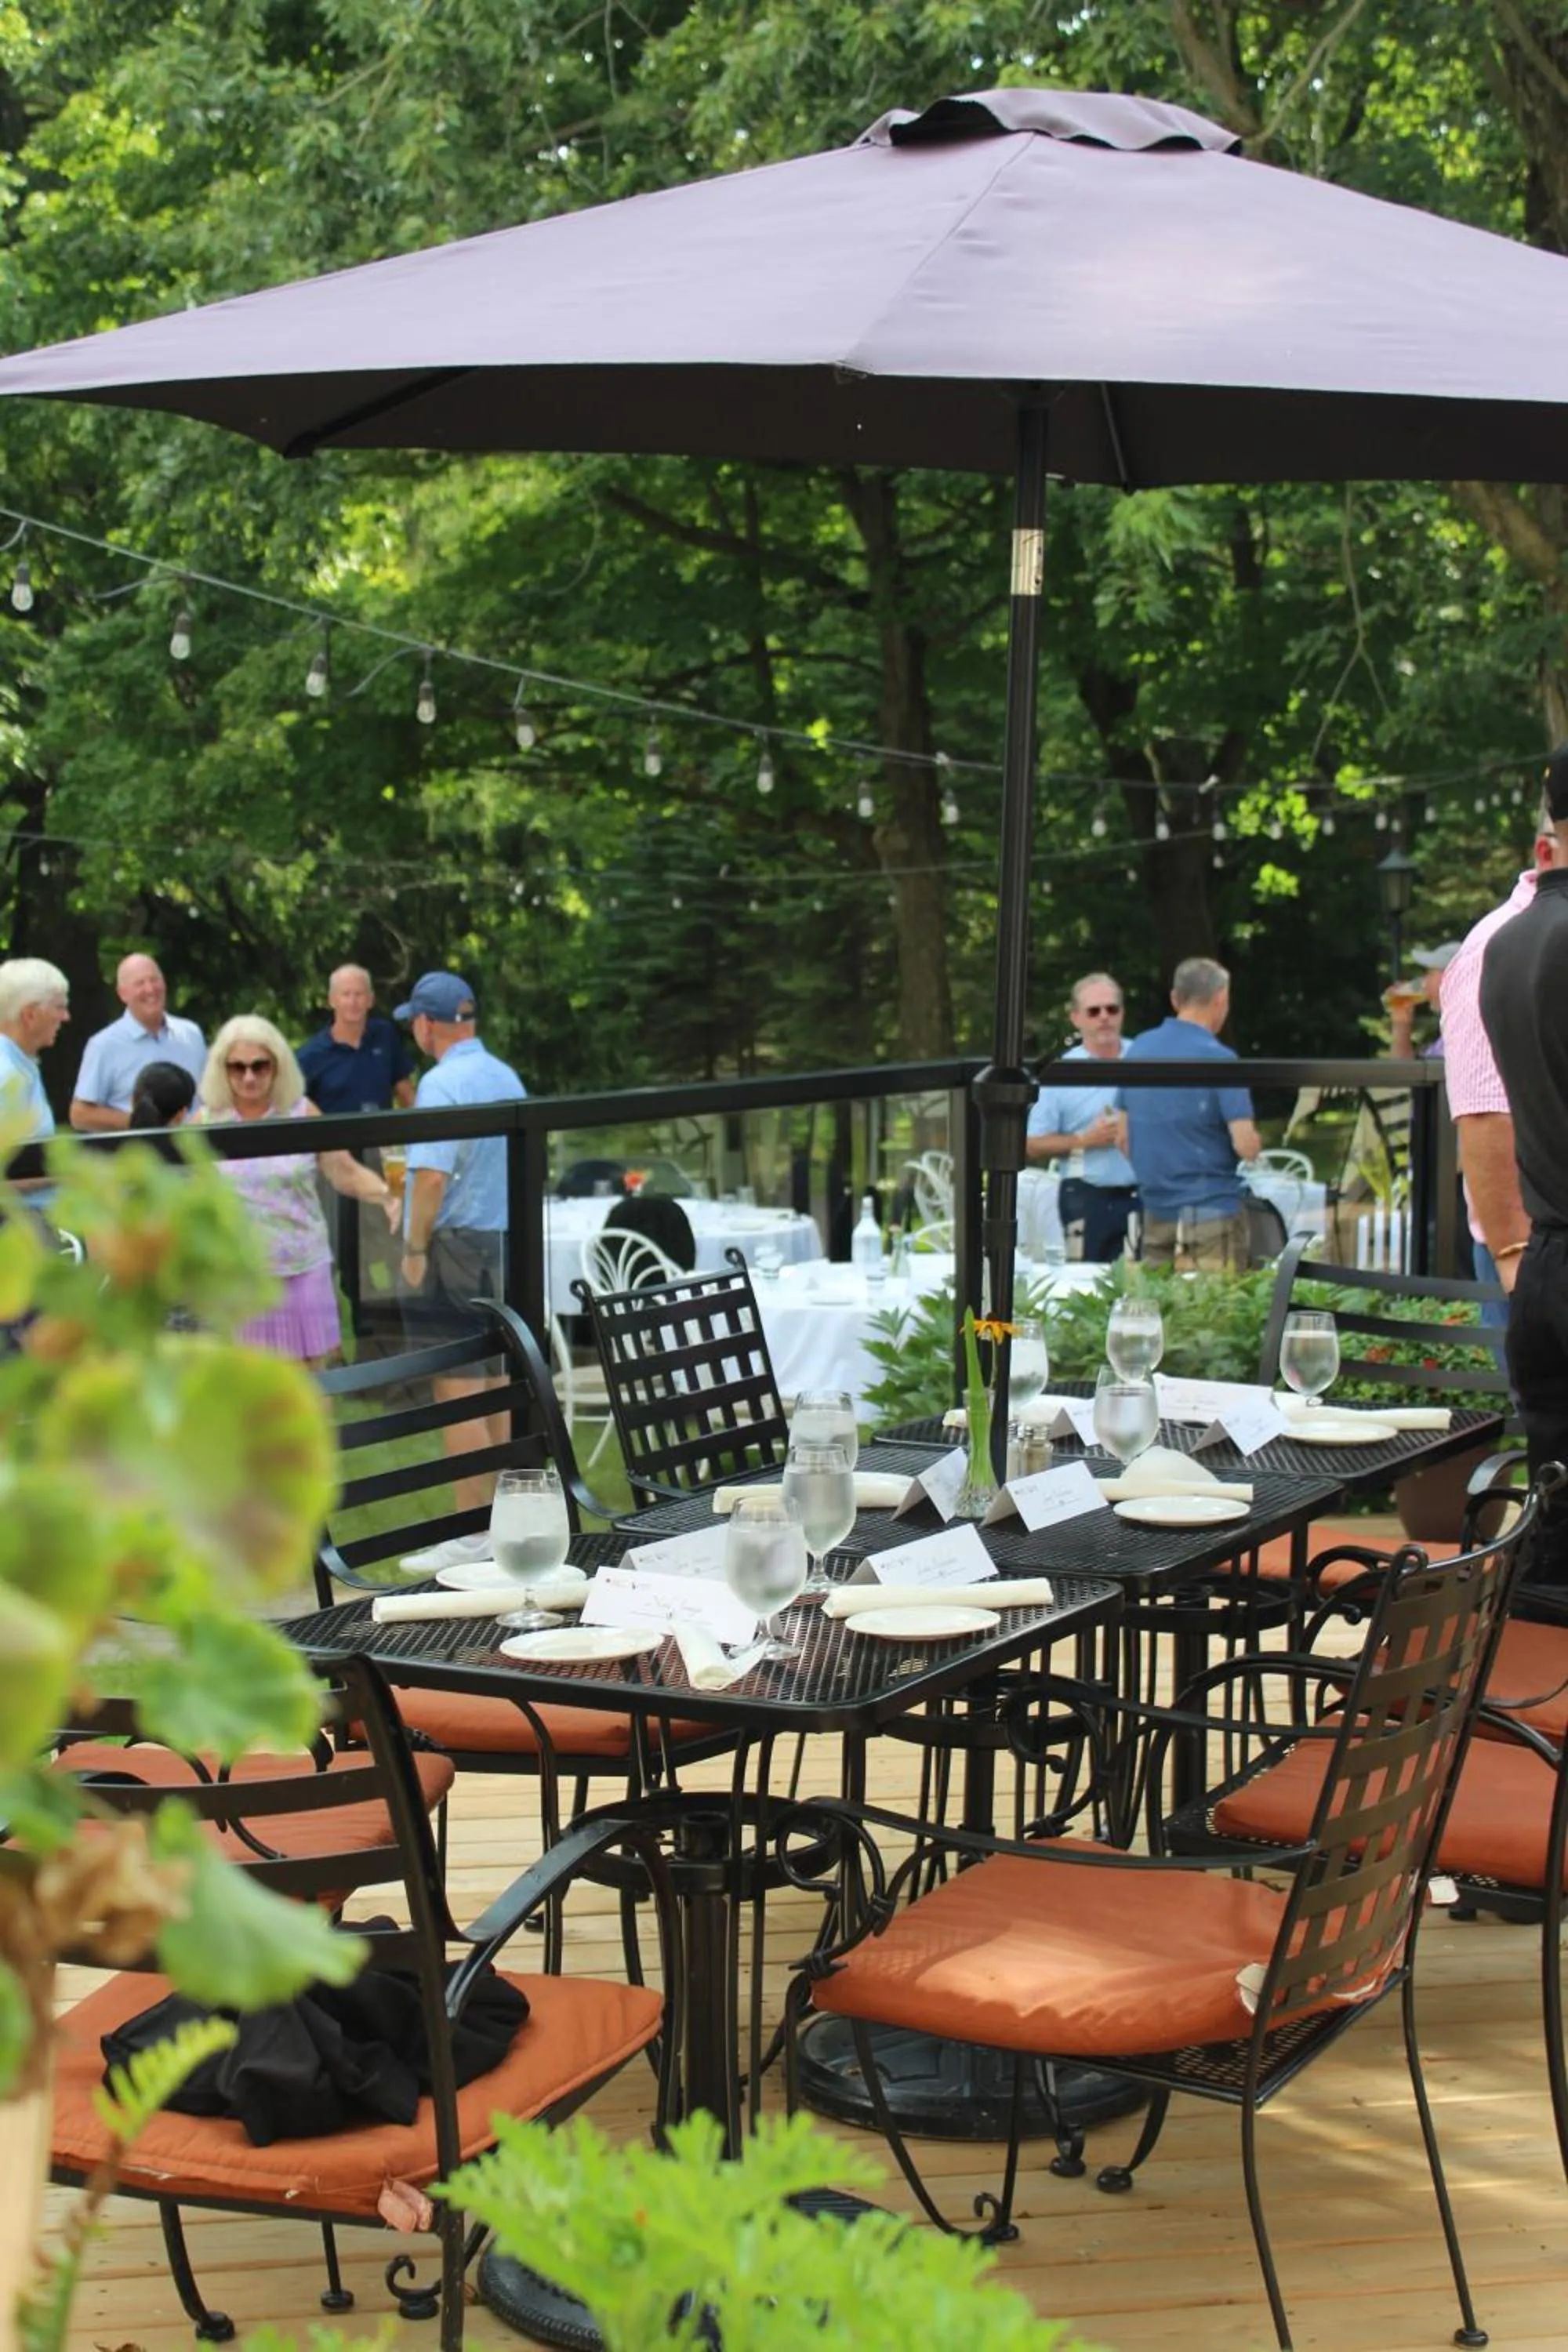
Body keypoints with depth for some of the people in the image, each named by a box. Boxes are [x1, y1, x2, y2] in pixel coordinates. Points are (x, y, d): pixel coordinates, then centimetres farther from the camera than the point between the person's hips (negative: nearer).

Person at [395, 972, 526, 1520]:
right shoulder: (507, 1078, 11)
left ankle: (472, 1534, -5)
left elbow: (432, 1175, -23)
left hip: (454, 1245, -8)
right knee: (493, 1388, 15)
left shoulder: (442, 1084, -15)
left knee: (458, 1394, -6)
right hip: (503, 1243, 9)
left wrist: (414, 1248, -15)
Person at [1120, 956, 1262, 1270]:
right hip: (1211, 1214, -6)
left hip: (1155, 1212, 6)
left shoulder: (1138, 1050, 6)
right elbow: (1246, 1146, -16)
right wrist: (1256, 1141, 5)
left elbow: (1125, 1141, 13)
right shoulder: (1219, 1060, -13)